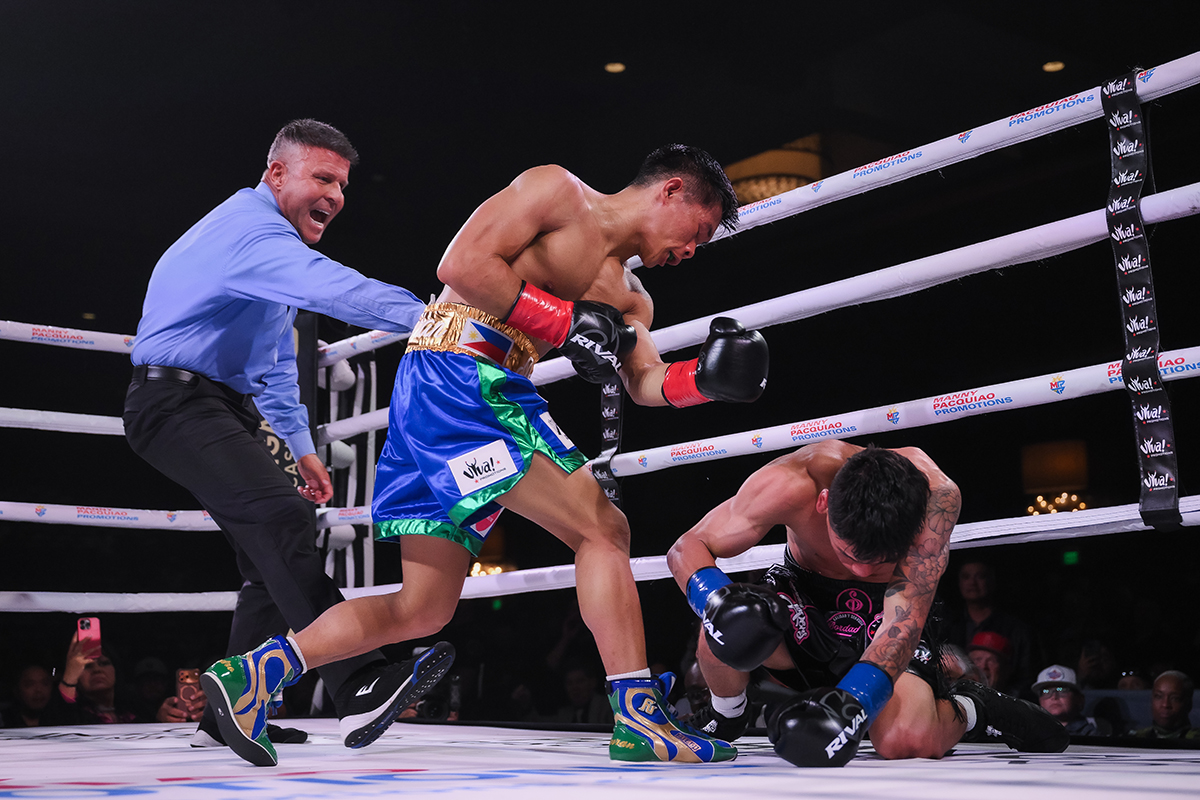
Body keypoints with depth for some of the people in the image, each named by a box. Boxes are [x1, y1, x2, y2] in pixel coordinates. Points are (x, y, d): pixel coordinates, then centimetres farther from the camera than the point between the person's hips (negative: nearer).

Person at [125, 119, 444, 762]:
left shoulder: (268, 240, 20)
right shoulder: (251, 230, -15)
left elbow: (275, 360, 26)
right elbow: (336, 290, -35)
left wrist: (300, 446, 22)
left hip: (223, 408, 11)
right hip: (179, 401, -11)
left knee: (270, 554, 6)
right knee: (283, 517, -27)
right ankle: (359, 687, -37)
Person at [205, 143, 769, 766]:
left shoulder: (628, 298, 24)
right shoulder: (556, 190, 0)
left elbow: (648, 384, 12)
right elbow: (462, 264, -11)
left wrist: (707, 379, -7)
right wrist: (566, 322, -12)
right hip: (455, 372, -9)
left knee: (422, 611, 8)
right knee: (603, 528, -11)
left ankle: (252, 672, 11)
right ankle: (637, 719, -11)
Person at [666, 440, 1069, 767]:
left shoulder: (935, 495, -33)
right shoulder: (793, 484, -33)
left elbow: (906, 617, -34)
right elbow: (686, 548, -24)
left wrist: (854, 699, -49)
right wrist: (715, 598, -46)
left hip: (882, 613, 0)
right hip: (803, 596, 1)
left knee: (906, 741, -28)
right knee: (728, 625, -34)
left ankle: (966, 711, 10)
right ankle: (726, 715, 3)